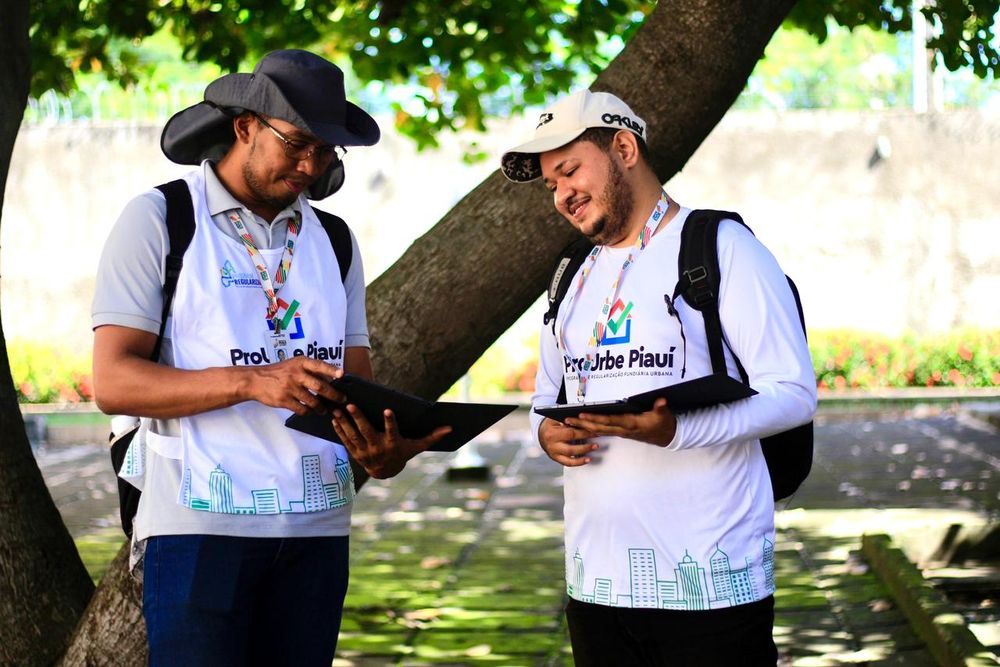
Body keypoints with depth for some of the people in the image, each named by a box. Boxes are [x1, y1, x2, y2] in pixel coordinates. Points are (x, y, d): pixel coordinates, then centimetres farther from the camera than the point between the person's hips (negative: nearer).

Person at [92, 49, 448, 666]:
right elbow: (113, 382, -9)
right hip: (202, 523, -5)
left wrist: (383, 448, -13)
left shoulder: (333, 241, 16)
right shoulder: (159, 221, 0)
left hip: (317, 527, 5)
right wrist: (251, 381, -22)